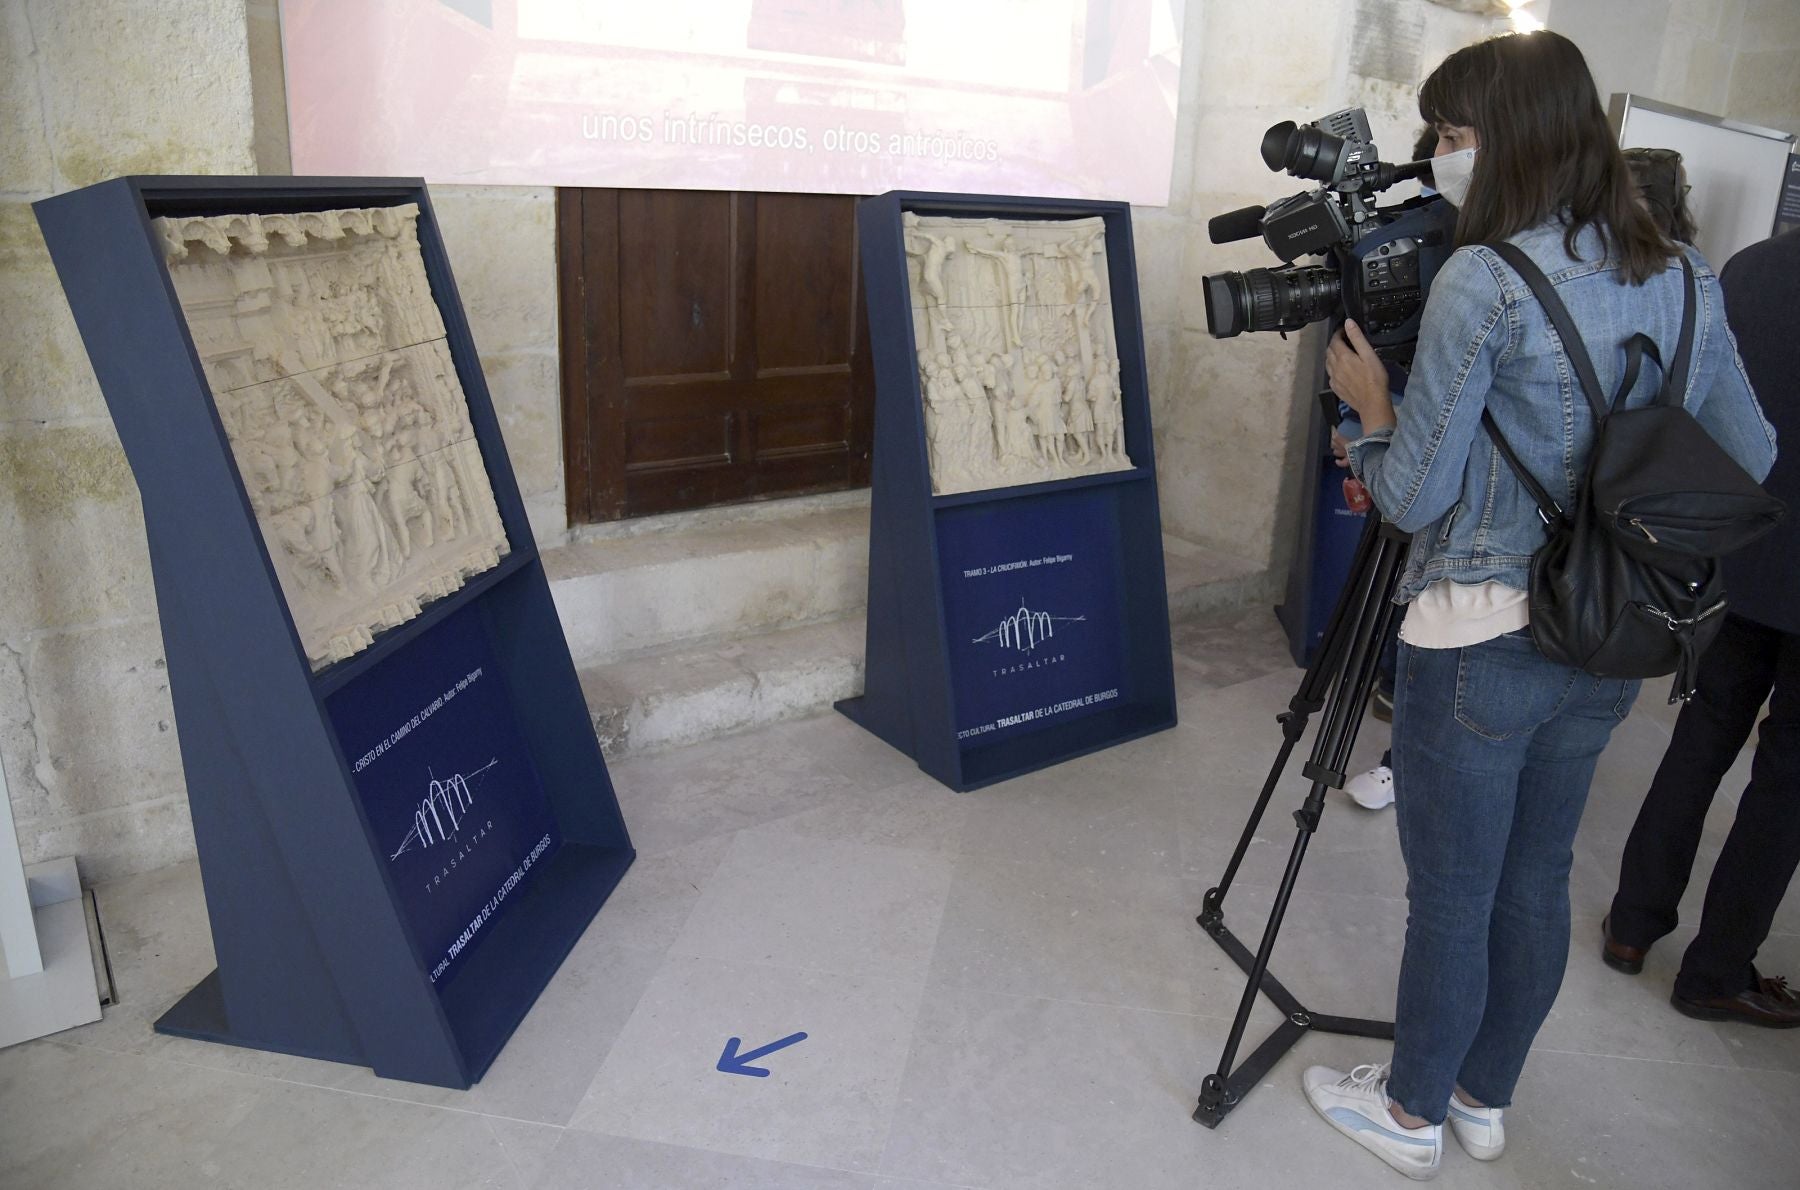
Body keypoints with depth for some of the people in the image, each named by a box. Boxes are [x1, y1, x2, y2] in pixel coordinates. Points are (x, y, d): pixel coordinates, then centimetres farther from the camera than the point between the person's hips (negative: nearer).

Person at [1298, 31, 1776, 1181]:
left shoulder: (1481, 282, -17)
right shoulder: (1683, 278, 4)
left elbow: (1416, 495, -17)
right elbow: (1750, 458, 12)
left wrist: (1369, 405, 0)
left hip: (1480, 642, -7)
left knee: (1450, 900, 9)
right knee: (1538, 881, 20)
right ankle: (1486, 1097, 39)